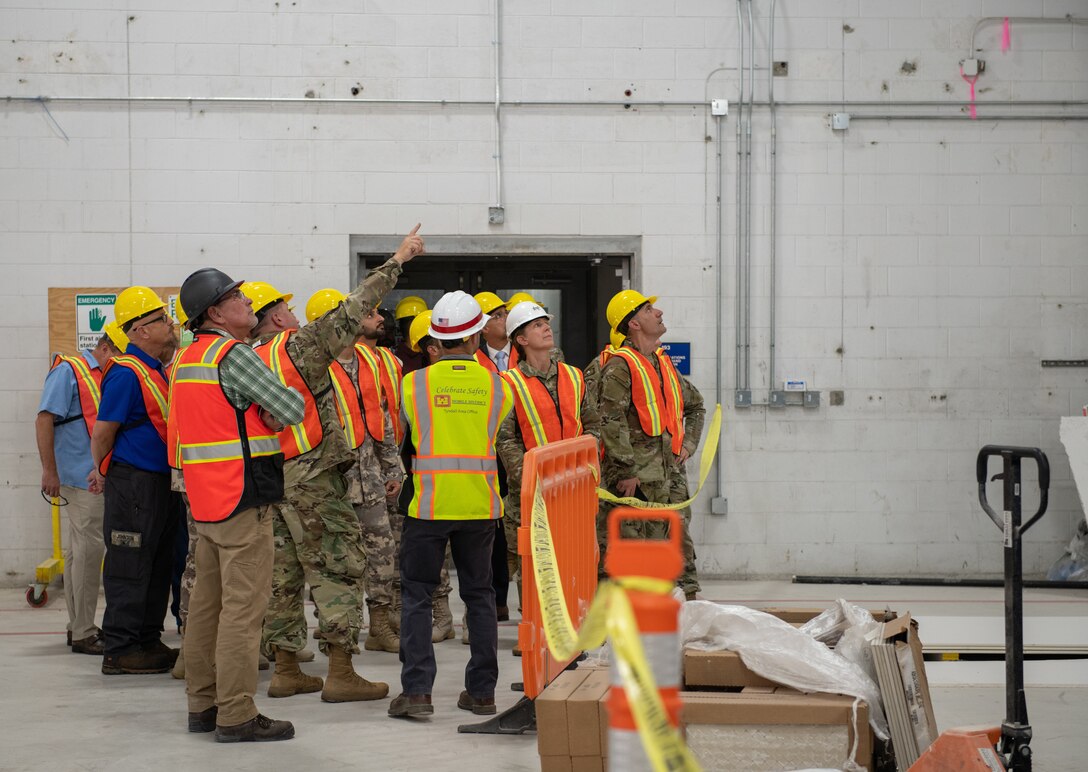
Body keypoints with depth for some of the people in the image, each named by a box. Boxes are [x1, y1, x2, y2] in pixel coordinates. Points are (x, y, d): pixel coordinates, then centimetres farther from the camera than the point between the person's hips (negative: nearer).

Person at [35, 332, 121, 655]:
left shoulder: (109, 377, 16)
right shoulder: (69, 371, -8)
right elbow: (45, 419, -14)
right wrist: (49, 471, -18)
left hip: (97, 479, 9)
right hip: (79, 478, -8)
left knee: (80, 550, 14)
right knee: (88, 548, -8)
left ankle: (79, 626, 21)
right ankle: (83, 633, -3)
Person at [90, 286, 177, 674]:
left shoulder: (154, 369, 13)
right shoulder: (126, 373, -17)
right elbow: (103, 432, -15)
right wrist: (104, 471, 0)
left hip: (158, 482, 10)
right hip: (132, 482, -10)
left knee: (158, 565, 14)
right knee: (129, 567, -4)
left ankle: (148, 641, 23)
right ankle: (120, 650, 0)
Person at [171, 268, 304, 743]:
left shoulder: (186, 358, 14)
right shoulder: (232, 354, -15)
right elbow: (292, 409, -15)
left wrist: (258, 414, 9)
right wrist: (275, 407, 7)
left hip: (204, 499, 10)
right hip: (243, 497, -10)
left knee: (207, 603, 14)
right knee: (243, 606, -7)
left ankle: (203, 704, 21)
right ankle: (236, 716, -6)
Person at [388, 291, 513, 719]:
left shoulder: (413, 383, -4)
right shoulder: (497, 386, 1)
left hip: (429, 503, -2)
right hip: (480, 503, 2)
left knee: (417, 595, 5)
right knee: (479, 595, 12)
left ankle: (417, 689, -4)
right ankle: (482, 691, 14)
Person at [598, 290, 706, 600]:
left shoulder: (665, 364, 18)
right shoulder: (619, 366, -8)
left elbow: (695, 405, 32)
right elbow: (611, 421, -16)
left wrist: (688, 444, 18)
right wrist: (627, 470, -19)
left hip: (671, 473, 8)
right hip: (635, 478, -8)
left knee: (681, 550, 9)